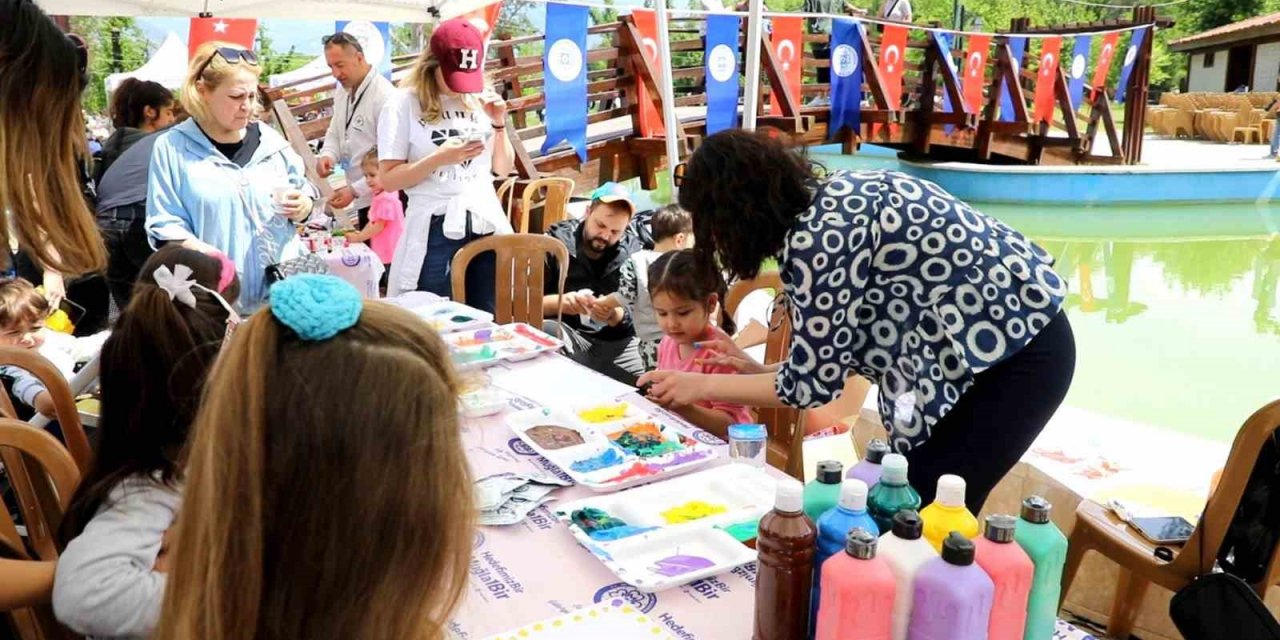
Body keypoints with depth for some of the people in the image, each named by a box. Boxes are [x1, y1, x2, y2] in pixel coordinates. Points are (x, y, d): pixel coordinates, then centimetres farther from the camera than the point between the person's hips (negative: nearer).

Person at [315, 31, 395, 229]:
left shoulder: (384, 96, -20)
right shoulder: (342, 90, 8)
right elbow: (335, 132, 19)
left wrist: (354, 190, -22)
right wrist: (327, 155, -4)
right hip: (363, 199, 8)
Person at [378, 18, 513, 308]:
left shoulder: (481, 100, 8)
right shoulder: (403, 104, -4)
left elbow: (502, 170, 11)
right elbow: (389, 180, -7)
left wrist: (499, 124, -4)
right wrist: (440, 158, -19)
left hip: (486, 225, 4)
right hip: (435, 232, -4)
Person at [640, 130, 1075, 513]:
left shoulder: (819, 236, -23)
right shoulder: (832, 199, 4)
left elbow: (812, 383, -17)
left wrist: (702, 385, -6)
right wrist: (756, 371, 11)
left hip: (1018, 352, -9)